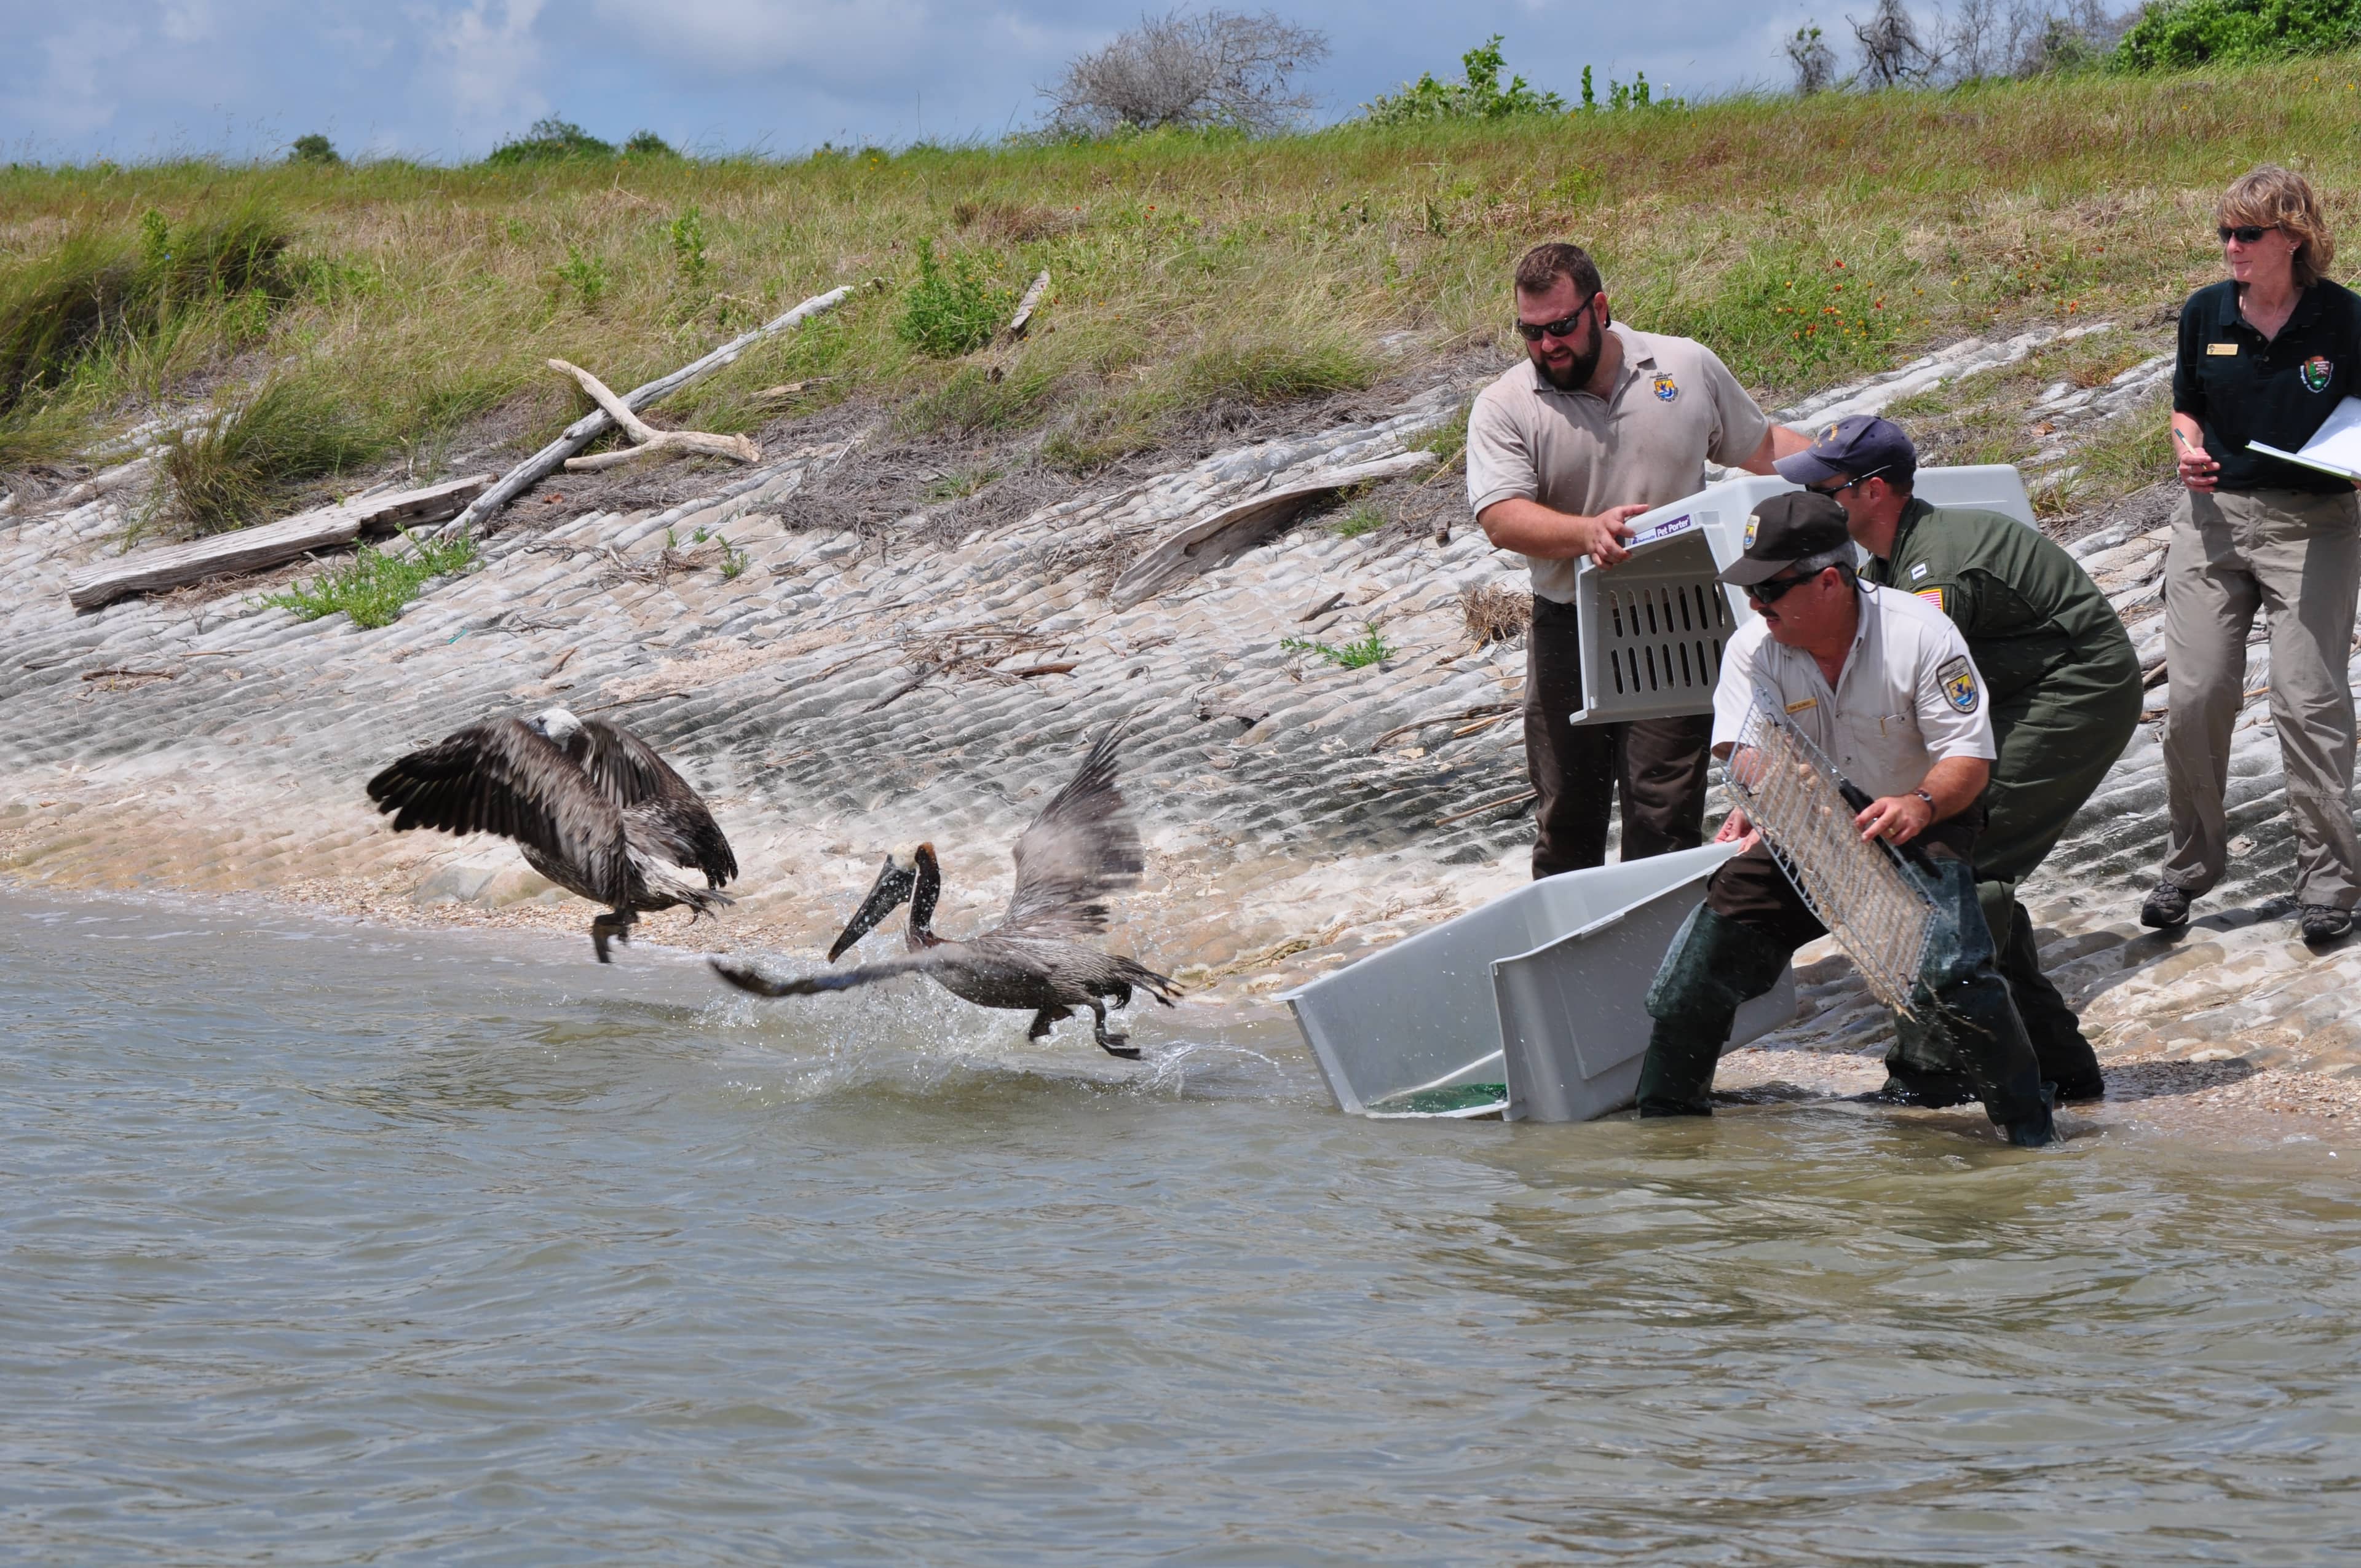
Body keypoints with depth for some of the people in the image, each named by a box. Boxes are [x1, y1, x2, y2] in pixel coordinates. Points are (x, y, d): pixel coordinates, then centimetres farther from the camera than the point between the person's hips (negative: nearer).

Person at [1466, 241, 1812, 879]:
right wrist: (1589, 532, -31)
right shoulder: (1504, 407, -1)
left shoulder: (1686, 367, 5)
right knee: (1566, 815, 7)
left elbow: (1762, 444, 18)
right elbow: (1501, 517, -15)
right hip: (1569, 630, 0)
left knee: (1665, 820, -4)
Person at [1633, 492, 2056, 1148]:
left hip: (1918, 828, -4)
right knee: (1694, 974, -4)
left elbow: (1969, 758, -20)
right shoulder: (1753, 648, -9)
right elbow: (1747, 752, -20)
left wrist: (1921, 805, -42)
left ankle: (2031, 1134, -14)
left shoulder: (1921, 633, -18)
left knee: (1953, 974, -28)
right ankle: (1666, 1121, 20)